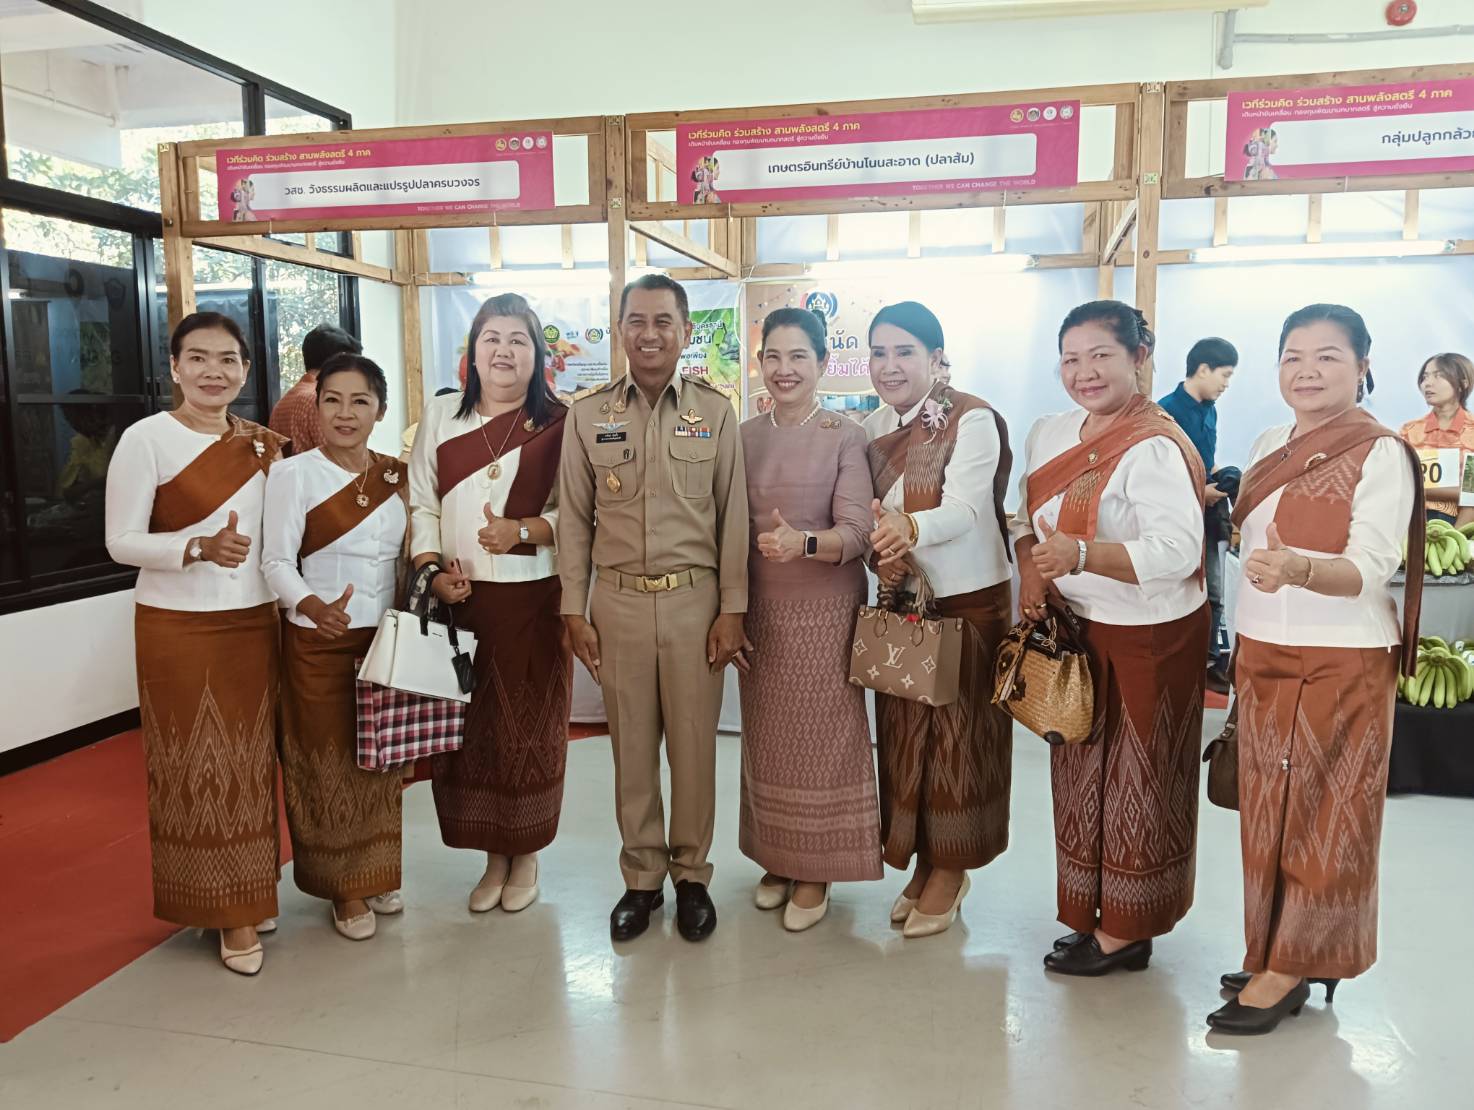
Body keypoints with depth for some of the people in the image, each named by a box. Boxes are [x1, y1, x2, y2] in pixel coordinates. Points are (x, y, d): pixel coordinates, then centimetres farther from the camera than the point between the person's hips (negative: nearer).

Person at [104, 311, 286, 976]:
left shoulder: (260, 442, 7)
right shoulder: (147, 438, -8)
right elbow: (121, 541, -11)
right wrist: (198, 548, -24)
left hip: (253, 622, 5)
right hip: (178, 627, -5)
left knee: (250, 760, 13)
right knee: (196, 764, 4)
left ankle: (249, 892, 28)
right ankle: (221, 906, 17)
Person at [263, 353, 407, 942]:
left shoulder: (397, 475, 5)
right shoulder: (292, 473, -8)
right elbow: (276, 561, -13)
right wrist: (311, 605, -31)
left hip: (385, 637, 5)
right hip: (318, 642, -4)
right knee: (328, 761, 5)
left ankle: (377, 873, 32)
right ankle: (343, 889, 21)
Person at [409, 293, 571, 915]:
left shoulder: (558, 424, 1)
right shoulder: (440, 417, 10)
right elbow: (422, 504, 8)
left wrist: (525, 530, -17)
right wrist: (432, 569, -6)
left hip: (533, 599, -2)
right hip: (459, 600, 3)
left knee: (529, 726, 6)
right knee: (466, 728, 6)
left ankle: (526, 855, 25)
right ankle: (493, 857, 24)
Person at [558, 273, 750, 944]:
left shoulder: (715, 413, 2)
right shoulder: (588, 416, 4)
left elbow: (733, 518, 1)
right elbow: (575, 521, 5)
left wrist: (732, 610, -2)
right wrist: (574, 612, 1)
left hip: (694, 600, -1)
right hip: (618, 603, 1)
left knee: (694, 745, 7)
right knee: (631, 746, 10)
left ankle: (691, 875, 25)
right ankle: (642, 877, 26)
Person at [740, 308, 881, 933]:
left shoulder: (845, 438, -6)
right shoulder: (745, 437, 7)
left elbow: (856, 533, -12)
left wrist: (802, 542, -31)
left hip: (825, 608, -4)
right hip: (759, 607, 4)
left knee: (819, 735, 2)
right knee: (765, 734, 11)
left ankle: (815, 873, 19)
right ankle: (776, 859, 29)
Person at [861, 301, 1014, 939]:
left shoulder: (973, 420, -13)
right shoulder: (873, 428, 6)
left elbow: (964, 509, -26)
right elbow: (869, 512, 7)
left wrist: (910, 528, -46)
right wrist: (882, 552, -15)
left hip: (968, 600, -6)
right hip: (900, 600, 6)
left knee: (958, 733, 4)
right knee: (904, 731, 11)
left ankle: (951, 870, 22)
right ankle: (923, 861, 29)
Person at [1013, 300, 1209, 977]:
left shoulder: (1154, 448, -20)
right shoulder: (1050, 435, 5)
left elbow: (1177, 550, -29)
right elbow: (1028, 518, 14)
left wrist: (1082, 554, -41)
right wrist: (1030, 571, -4)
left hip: (1147, 638, -7)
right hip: (1074, 628, 8)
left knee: (1135, 780, 7)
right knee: (1081, 772, 16)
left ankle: (1126, 932, 22)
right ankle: (1089, 913, 33)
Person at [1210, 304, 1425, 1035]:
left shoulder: (1381, 454, -11)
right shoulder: (1271, 446, 9)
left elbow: (1370, 568, -20)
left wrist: (1297, 568, -40)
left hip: (1341, 663, -7)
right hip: (1262, 655, 7)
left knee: (1323, 817, 4)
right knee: (1267, 810, 12)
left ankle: (1286, 971, 13)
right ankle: (1283, 953, 26)